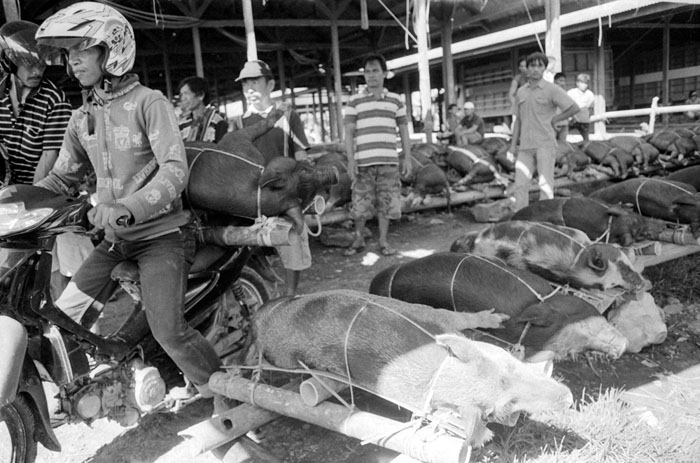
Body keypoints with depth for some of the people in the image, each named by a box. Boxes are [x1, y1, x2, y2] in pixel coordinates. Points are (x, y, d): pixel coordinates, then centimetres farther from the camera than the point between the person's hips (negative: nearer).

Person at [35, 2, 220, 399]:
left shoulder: (149, 103, -10)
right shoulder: (82, 119, 12)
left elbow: (176, 170, -22)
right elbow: (62, 178, 18)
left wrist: (129, 207, -38)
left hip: (159, 235, -7)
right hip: (114, 239, 7)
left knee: (169, 330, -16)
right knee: (64, 316, 2)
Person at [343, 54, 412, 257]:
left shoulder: (395, 100, 11)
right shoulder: (354, 101, 6)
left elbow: (404, 131, 13)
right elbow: (349, 132, 2)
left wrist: (407, 158, 6)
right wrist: (350, 160, -7)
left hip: (389, 161, 1)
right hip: (363, 162, -1)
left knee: (386, 203, 4)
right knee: (360, 204, 2)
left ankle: (384, 241, 16)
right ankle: (358, 240, 18)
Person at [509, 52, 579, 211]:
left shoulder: (552, 90, 0)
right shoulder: (521, 92, 14)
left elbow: (574, 108, -3)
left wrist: (553, 120, -1)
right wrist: (513, 143, 11)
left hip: (545, 143, -4)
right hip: (525, 145, 4)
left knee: (545, 184, -6)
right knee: (520, 184, -1)